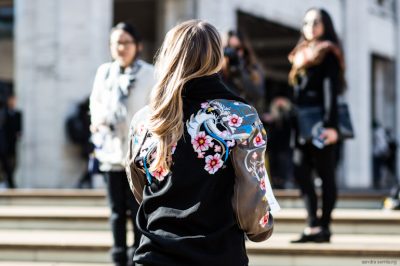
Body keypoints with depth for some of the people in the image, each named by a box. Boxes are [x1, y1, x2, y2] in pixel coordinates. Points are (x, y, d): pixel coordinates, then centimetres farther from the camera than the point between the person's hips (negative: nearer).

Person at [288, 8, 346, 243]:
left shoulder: (329, 54, -5)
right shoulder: (302, 54, 19)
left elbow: (331, 90, -13)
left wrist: (331, 124, -20)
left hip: (320, 122, -8)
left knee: (325, 172, -4)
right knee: (301, 171, 1)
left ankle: (324, 227, -2)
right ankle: (313, 225, 2)